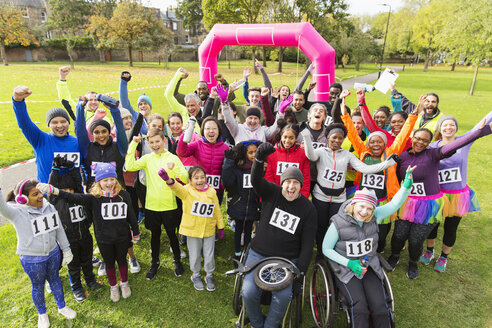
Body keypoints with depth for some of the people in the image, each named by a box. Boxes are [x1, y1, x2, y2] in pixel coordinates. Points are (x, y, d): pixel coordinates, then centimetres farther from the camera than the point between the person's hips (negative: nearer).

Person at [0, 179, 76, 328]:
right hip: (31, 259, -3)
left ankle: (62, 307, 46)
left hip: (53, 253, 3)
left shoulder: (49, 207, -9)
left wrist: (66, 250, 8)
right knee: (38, 286, 18)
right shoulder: (17, 212, -20)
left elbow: (59, 230, 1)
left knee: (55, 279, 22)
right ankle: (42, 314, 45)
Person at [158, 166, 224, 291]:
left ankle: (209, 275, 38)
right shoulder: (187, 191, -13)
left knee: (209, 255, 15)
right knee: (195, 254, 16)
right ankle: (195, 275, 41)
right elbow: (177, 188, -36)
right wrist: (168, 179, -58)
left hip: (209, 230, 2)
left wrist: (221, 227, 8)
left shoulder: (211, 192, -5)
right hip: (192, 230, -1)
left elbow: (217, 210, 4)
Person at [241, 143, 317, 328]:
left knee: (283, 296, -21)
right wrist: (260, 158, -45)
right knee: (248, 292, -16)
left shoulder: (308, 209, -2)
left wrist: (300, 274, -9)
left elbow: (307, 244, -2)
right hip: (258, 254, 1)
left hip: (287, 260, 0)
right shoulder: (272, 193, -2)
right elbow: (256, 180, -24)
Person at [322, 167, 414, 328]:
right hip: (346, 268, -3)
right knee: (360, 307, -23)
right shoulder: (338, 223, -14)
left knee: (380, 307, -13)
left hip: (370, 266, 4)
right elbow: (326, 249, -6)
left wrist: (406, 185, -32)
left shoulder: (374, 217, -3)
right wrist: (349, 263, -15)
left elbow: (395, 204, -14)